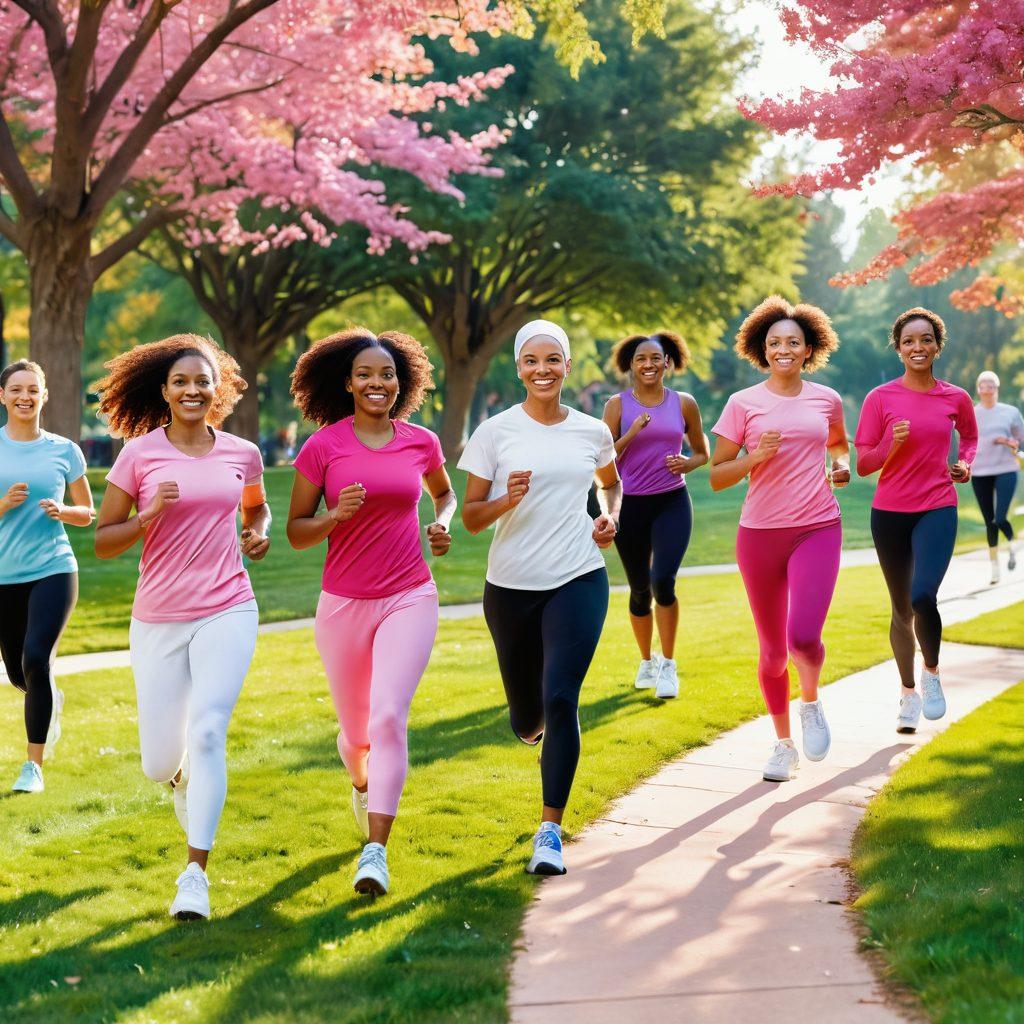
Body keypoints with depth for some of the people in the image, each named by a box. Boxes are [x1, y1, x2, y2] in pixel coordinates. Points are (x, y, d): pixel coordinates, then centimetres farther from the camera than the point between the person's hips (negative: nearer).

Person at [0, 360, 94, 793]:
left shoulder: (64, 450, 3)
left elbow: (87, 513, 11)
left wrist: (61, 511, -9)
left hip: (52, 571, -2)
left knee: (36, 660, -19)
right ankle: (51, 700, 48)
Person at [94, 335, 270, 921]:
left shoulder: (243, 454, 5)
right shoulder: (139, 455, -2)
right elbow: (103, 542, 0)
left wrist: (260, 531, 5)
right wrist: (149, 516, -17)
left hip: (227, 613, 0)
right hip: (158, 620, 0)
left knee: (207, 732, -18)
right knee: (161, 762, 4)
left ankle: (196, 873, -13)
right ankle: (185, 778, 44)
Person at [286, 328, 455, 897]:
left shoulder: (421, 443, 2)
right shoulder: (323, 447, -3)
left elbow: (445, 492, 24)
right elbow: (296, 532, 1)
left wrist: (443, 525, 4)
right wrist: (336, 515, -18)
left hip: (409, 598, 0)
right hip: (344, 604, 0)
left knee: (389, 716, -19)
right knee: (355, 728, 13)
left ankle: (376, 852, -19)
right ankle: (362, 784, 50)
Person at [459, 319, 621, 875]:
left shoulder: (592, 432, 4)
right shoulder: (495, 432, -3)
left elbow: (612, 480, 27)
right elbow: (470, 517, -2)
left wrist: (610, 516, 6)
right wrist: (507, 500, -22)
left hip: (578, 581, 0)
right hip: (511, 585, 0)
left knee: (561, 699, -16)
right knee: (526, 715, 11)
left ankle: (550, 830, -9)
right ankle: (539, 728, 51)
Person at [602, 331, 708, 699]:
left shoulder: (684, 403, 3)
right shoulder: (617, 405, -1)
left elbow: (702, 452, 14)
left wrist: (687, 463, -8)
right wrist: (633, 432, -17)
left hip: (672, 503, -1)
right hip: (630, 506, 1)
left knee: (663, 581, -18)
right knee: (639, 589, 10)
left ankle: (668, 666, -4)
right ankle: (646, 661, 31)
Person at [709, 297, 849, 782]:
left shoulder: (826, 400, 6)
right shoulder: (743, 404, -1)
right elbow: (717, 476, 1)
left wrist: (842, 465, 6)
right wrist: (754, 456, -16)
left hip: (818, 529, 0)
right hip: (760, 533, 0)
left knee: (804, 637, -19)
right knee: (773, 649, 8)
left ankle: (811, 702, 14)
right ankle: (783, 744, 27)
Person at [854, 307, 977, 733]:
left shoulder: (956, 398, 2)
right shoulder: (881, 398, -2)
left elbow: (970, 435, 24)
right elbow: (863, 464, -2)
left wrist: (964, 465, 5)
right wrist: (892, 444, -20)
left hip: (937, 509, -1)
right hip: (889, 513, 1)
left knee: (923, 596, -24)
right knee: (901, 610, 12)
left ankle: (932, 673, 2)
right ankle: (909, 692, 32)